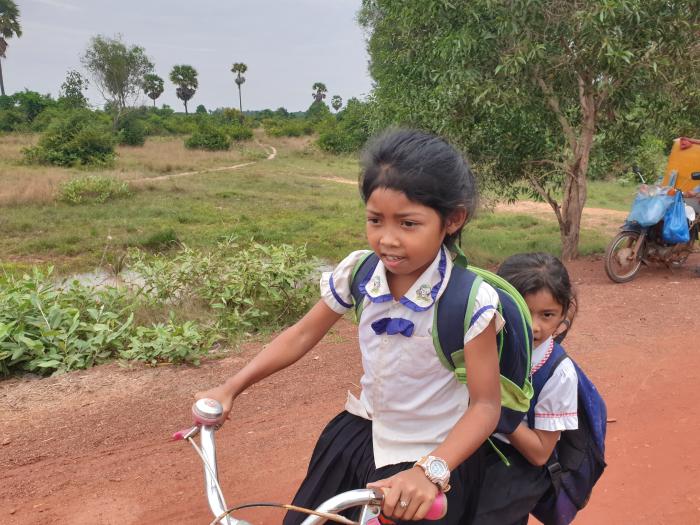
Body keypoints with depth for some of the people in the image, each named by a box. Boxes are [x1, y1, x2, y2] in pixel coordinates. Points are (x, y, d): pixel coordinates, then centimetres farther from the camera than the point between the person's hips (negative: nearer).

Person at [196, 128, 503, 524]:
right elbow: (303, 335, -3)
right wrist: (229, 389, -6)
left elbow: (486, 405, -21)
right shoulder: (358, 272, -14)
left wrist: (430, 471, -36)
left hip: (436, 455, -3)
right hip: (363, 431, 4)